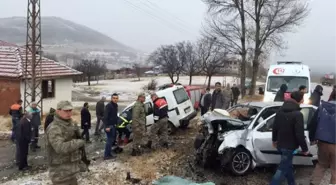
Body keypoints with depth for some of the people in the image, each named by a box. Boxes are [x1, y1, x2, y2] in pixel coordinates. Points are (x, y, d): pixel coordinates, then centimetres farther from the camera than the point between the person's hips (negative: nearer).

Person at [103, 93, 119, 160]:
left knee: (113, 139, 18)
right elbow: (105, 116, -23)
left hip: (113, 125, 10)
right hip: (109, 125, -9)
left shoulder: (115, 105, 11)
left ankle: (110, 150, 32)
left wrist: (116, 123, 19)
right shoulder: (109, 106, -18)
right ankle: (107, 155, -1)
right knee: (110, 140, -7)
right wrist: (107, 126, -27)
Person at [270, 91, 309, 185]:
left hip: (280, 144, 8)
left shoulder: (280, 110, 3)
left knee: (288, 166, 24)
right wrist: (305, 149, -9)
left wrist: (274, 140, 24)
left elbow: (274, 127, 11)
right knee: (282, 169, 0)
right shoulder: (298, 114, -21)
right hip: (290, 146, -8)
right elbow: (300, 134, -21)